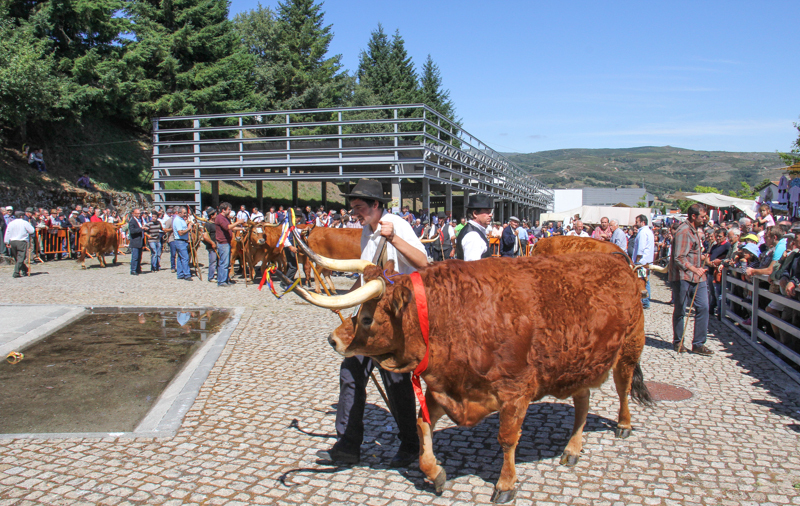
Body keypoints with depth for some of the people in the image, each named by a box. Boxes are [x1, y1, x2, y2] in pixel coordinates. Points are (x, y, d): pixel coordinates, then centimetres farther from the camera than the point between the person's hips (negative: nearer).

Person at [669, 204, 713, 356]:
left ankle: (698, 344, 6)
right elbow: (679, 258, -24)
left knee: (703, 307, 0)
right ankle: (678, 342, 18)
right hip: (683, 277, -8)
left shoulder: (694, 230, 16)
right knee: (680, 311, 4)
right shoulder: (683, 231, -15)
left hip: (697, 277, 8)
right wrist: (694, 269, -32)